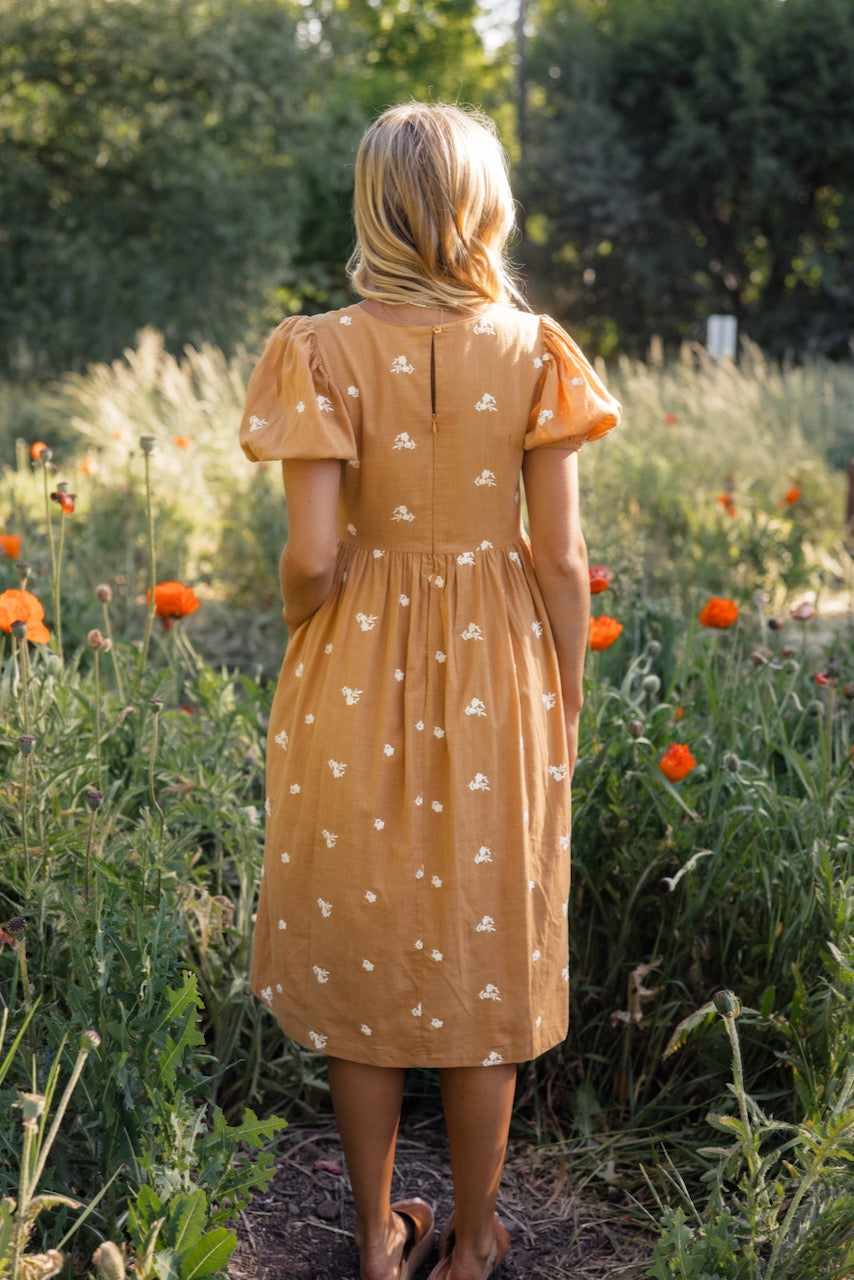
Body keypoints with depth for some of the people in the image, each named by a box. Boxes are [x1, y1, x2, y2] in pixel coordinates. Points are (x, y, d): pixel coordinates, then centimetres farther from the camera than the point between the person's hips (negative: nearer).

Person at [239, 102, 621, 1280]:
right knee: (486, 955, 15)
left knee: (361, 951, 15)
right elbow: (562, 560, -6)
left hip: (357, 679, -1)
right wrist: (564, 712, 6)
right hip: (500, 682, 1)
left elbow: (313, 556, -15)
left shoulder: (322, 352, -10)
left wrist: (302, 632, 7)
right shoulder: (534, 351, -6)